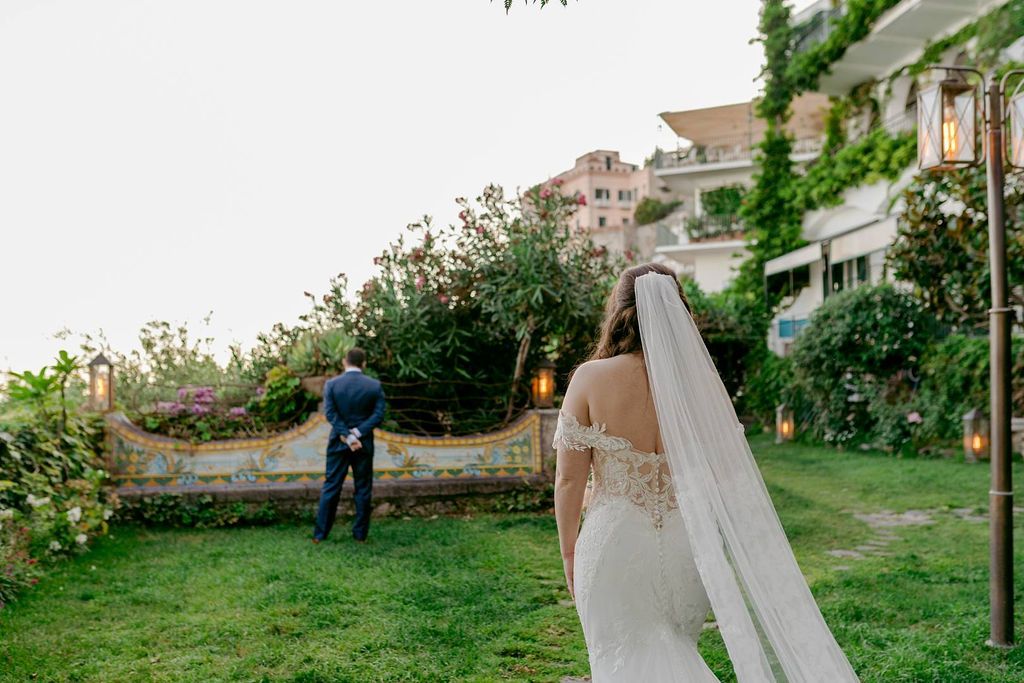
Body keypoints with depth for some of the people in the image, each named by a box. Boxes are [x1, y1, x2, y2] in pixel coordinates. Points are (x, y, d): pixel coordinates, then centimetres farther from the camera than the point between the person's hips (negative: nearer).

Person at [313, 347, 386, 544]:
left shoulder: (331, 384, -5)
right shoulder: (374, 386, -4)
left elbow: (330, 413, -11)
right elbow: (378, 414, -10)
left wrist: (347, 436, -13)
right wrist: (357, 433, -14)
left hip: (338, 442, 0)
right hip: (364, 444, 0)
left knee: (331, 487, 8)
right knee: (363, 489, 9)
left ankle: (320, 533, 11)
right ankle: (360, 534, 13)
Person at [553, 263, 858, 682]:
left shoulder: (591, 378, -9)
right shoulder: (700, 379, -3)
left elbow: (570, 479, -7)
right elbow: (729, 476, 1)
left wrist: (569, 551, 6)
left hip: (617, 544, -3)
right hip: (687, 542, 3)